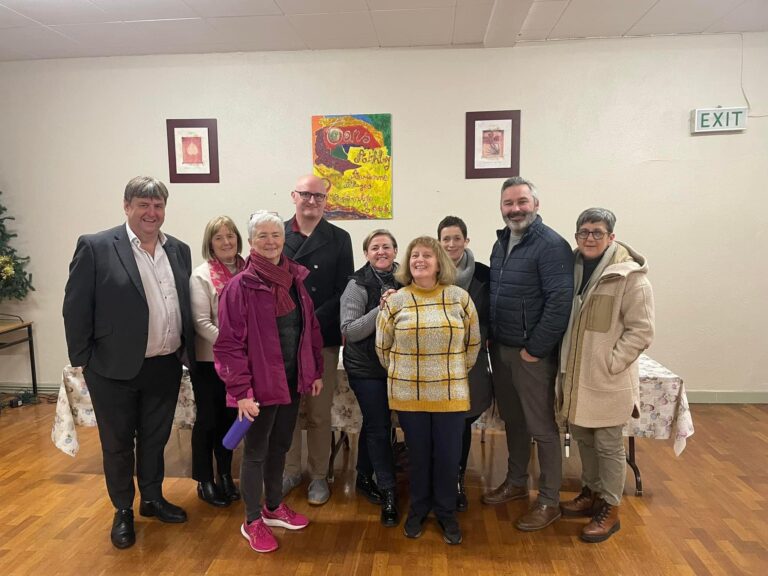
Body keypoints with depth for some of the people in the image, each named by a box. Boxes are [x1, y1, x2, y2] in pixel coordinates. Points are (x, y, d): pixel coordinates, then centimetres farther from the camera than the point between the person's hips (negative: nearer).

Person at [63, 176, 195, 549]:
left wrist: (186, 353, 7)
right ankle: (123, 511, 34)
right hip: (115, 369, -4)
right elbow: (75, 308, -8)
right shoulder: (96, 247, -10)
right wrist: (82, 360, -7)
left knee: (155, 439, 20)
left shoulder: (179, 250, 5)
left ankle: (153, 499, 40)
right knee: (117, 443, 14)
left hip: (166, 368, 4)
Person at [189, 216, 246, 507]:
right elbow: (201, 322, -14)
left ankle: (225, 475, 32)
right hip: (209, 359, -4)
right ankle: (204, 481, 24)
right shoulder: (201, 275, -9)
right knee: (208, 419, 8)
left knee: (229, 417, 15)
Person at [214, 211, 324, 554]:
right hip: (261, 383, -5)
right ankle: (252, 521, 28)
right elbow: (229, 344, -15)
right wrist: (241, 391, -18)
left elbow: (311, 328, 9)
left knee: (280, 446, 20)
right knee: (256, 451, 10)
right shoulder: (240, 286, -14)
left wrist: (315, 371, 9)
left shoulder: (295, 279, 3)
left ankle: (274, 507, 39)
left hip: (293, 380, 6)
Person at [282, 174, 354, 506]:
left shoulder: (339, 238, 2)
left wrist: (312, 322, -13)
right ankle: (289, 471, 30)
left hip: (323, 338, -1)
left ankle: (318, 476, 25)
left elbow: (344, 291, -3)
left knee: (319, 413, 9)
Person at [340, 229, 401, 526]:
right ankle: (388, 492, 15)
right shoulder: (358, 285, -12)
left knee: (374, 424, 19)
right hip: (366, 367, -5)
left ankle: (364, 477, 37)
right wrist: (381, 309, -25)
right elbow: (349, 331, -16)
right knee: (379, 427, 1)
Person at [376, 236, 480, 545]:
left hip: (450, 393, 0)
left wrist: (457, 372, 10)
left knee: (448, 456, 8)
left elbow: (473, 342, 8)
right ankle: (418, 510, 35)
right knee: (418, 455, 13)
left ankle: (446, 513, 31)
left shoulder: (460, 297, -2)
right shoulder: (395, 301, -4)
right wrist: (399, 374, 9)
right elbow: (382, 346, 6)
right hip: (408, 394, 0)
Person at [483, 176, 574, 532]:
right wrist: (492, 339, 10)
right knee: (512, 420, 19)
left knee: (542, 428, 4)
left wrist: (535, 349, -18)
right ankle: (516, 482, 36)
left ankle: (549, 501, 20)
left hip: (532, 354, -7)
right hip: (500, 349, 8)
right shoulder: (501, 243, 12)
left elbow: (560, 302, -20)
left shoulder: (551, 245, -14)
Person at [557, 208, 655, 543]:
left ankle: (610, 510, 24)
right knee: (583, 438, 19)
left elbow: (641, 331, -13)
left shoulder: (630, 276, -13)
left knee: (608, 446, 7)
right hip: (576, 375, 6)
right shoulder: (573, 269, 6)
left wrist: (609, 363, -17)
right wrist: (565, 362, 8)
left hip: (608, 380, -6)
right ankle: (591, 493, 38)